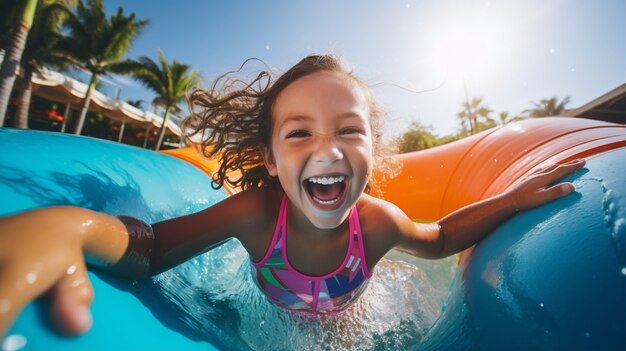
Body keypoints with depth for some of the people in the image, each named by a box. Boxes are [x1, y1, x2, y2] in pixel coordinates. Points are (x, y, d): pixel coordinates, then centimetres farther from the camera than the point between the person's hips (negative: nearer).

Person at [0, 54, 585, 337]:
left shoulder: (378, 220, -33)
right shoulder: (255, 212, -40)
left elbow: (437, 239, -12)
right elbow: (148, 246, -35)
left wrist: (512, 199, -20)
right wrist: (68, 227, -57)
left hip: (343, 330, 2)